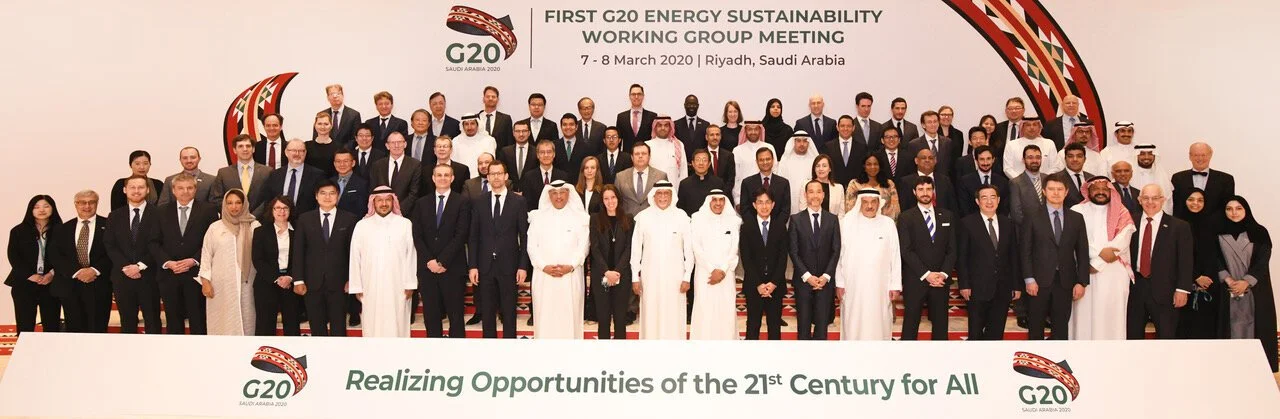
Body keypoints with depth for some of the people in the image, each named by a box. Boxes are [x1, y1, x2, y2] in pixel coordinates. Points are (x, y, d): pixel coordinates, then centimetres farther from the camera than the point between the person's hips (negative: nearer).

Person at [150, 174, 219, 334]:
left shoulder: (208, 210, 3)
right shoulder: (161, 211, 10)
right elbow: (154, 243, 7)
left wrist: (194, 261, -12)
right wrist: (168, 262, -8)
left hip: (196, 274, -2)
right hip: (169, 275, 2)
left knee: (198, 320, 0)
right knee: (173, 321, 7)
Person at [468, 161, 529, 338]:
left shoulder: (518, 203, 1)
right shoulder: (479, 203, 6)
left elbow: (524, 236, 0)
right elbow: (473, 237, 6)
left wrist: (523, 266, -6)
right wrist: (472, 266, -1)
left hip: (509, 266, -2)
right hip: (485, 266, 2)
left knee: (509, 311, 4)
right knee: (487, 312, 7)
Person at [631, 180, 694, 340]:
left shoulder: (681, 216, -2)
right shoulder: (643, 217, 0)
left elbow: (689, 249, 2)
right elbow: (636, 248, 5)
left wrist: (687, 277, 0)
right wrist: (635, 277, 3)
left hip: (674, 275, 0)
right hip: (650, 275, 1)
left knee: (673, 316, 2)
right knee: (651, 316, 3)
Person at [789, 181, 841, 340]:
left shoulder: (832, 219, 6)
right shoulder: (796, 219, 1)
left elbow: (836, 251, 3)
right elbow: (794, 251, -2)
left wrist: (826, 276, -8)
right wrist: (807, 276, -11)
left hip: (825, 280, 1)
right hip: (803, 279, -1)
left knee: (822, 323, 3)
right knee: (804, 323, 3)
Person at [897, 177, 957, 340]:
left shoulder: (947, 216, 11)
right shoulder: (906, 218, 0)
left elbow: (952, 249, 7)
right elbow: (906, 251, -7)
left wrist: (944, 274, -7)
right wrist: (926, 274, -14)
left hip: (941, 280, 3)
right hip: (914, 281, -3)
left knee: (940, 323, 5)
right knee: (911, 323, 1)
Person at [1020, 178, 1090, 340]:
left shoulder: (1077, 218, 9)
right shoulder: (1032, 217, 1)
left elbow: (1082, 252, 8)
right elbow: (1025, 251, -2)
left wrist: (1082, 282, 1)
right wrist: (1029, 279, -9)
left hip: (1065, 282, 2)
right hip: (1039, 281, -2)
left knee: (1061, 327, 4)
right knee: (1036, 327, 4)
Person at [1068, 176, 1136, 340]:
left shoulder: (1121, 214, 8)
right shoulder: (1077, 211, 6)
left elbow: (1121, 241, -4)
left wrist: (1097, 263, -11)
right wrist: (1099, 251, -17)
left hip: (1113, 273, 1)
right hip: (1084, 272, -1)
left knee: (1111, 317, 0)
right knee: (1084, 315, -1)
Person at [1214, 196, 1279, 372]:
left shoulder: (1259, 233, 2)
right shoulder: (1220, 234, 6)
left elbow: (1263, 261, -4)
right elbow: (1217, 261, 3)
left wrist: (1246, 282, -15)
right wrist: (1228, 280, -13)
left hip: (1255, 290, -1)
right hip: (1228, 291, 1)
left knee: (1254, 327, -2)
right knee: (1232, 328, 1)